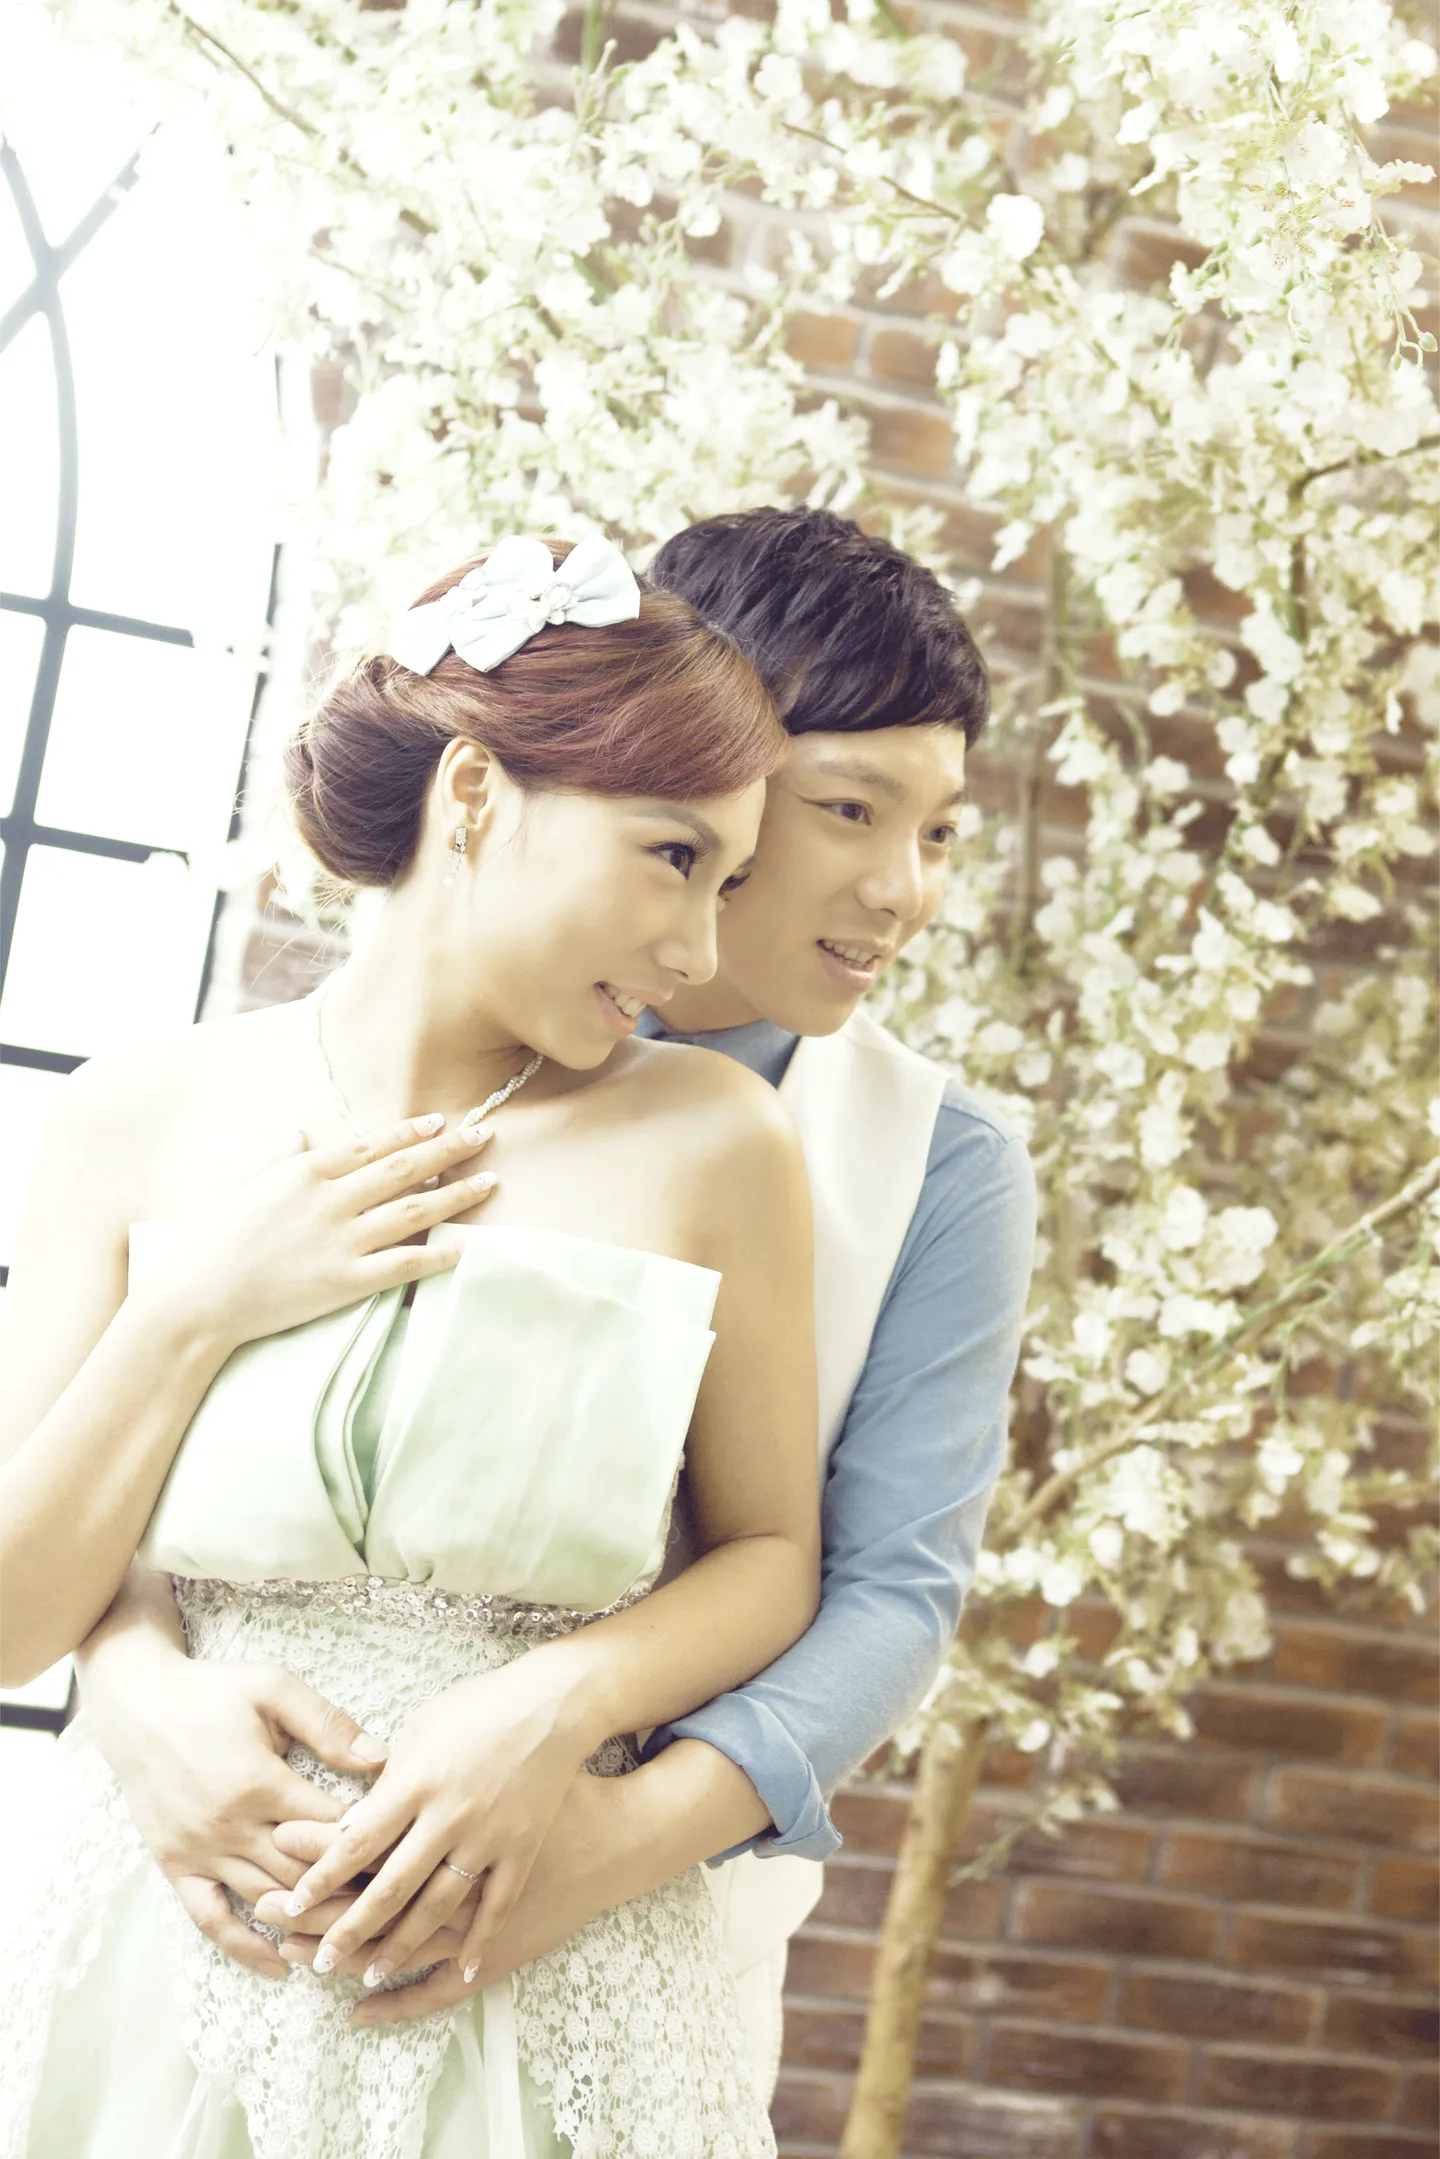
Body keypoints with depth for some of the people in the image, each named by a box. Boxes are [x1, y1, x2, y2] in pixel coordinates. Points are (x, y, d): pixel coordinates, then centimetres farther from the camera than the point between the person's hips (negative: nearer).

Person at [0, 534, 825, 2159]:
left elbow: (771, 1555, 1)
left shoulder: (708, 1140, -8)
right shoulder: (143, 1122, -5)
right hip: (153, 1967, 1)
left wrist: (564, 1701, -15)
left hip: (538, 1999, 0)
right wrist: (196, 1314, -15)